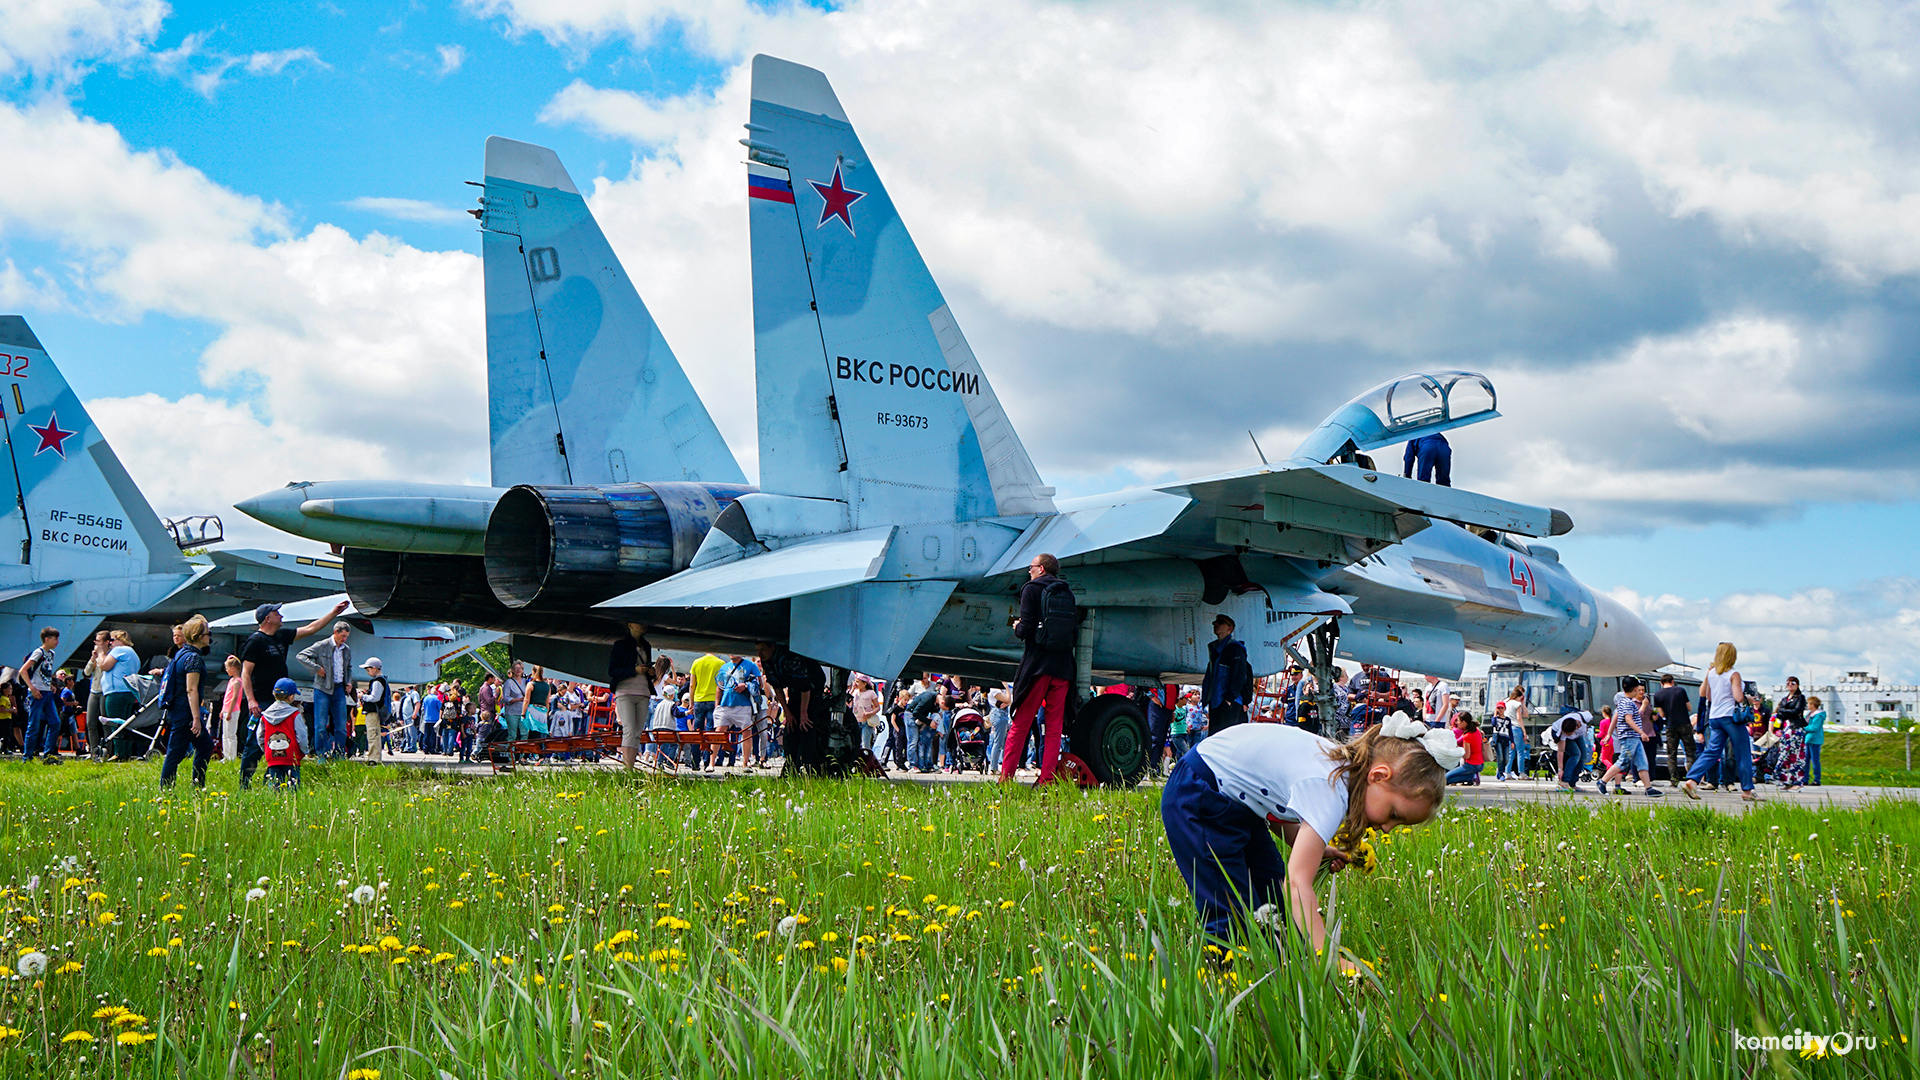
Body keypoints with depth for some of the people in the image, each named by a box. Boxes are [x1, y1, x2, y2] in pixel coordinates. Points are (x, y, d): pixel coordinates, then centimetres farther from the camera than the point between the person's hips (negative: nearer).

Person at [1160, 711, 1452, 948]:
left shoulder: (1344, 766, -4)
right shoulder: (1331, 787, -32)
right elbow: (1297, 882, -39)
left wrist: (1317, 849, -6)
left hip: (1240, 801, 10)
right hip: (1196, 802, -10)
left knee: (1278, 910, 5)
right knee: (1233, 924, -14)